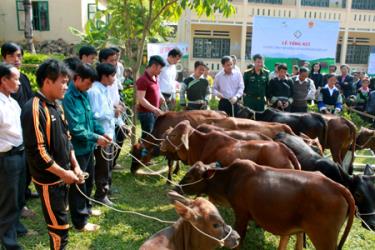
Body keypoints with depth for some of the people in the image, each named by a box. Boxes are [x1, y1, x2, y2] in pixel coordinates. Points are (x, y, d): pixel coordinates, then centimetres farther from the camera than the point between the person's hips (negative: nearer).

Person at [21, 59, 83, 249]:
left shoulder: (55, 105, 7)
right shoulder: (34, 109, -21)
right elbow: (37, 151, -24)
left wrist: (74, 166, 5)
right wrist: (63, 173, -17)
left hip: (62, 175, 8)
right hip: (48, 180, -8)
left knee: (59, 221, 21)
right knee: (60, 226, 1)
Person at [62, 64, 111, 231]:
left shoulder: (84, 94, 5)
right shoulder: (68, 97, -23)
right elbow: (75, 128, -25)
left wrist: (102, 132, 0)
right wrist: (96, 138, -20)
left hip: (88, 146, 9)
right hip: (77, 148, -9)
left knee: (88, 181, 24)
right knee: (78, 185, 5)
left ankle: (85, 208, 45)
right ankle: (80, 222, 20)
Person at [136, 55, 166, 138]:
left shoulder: (155, 78, 9)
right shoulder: (143, 80, -17)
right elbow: (141, 99, -23)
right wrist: (155, 109, -30)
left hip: (154, 113, 9)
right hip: (146, 113, -9)